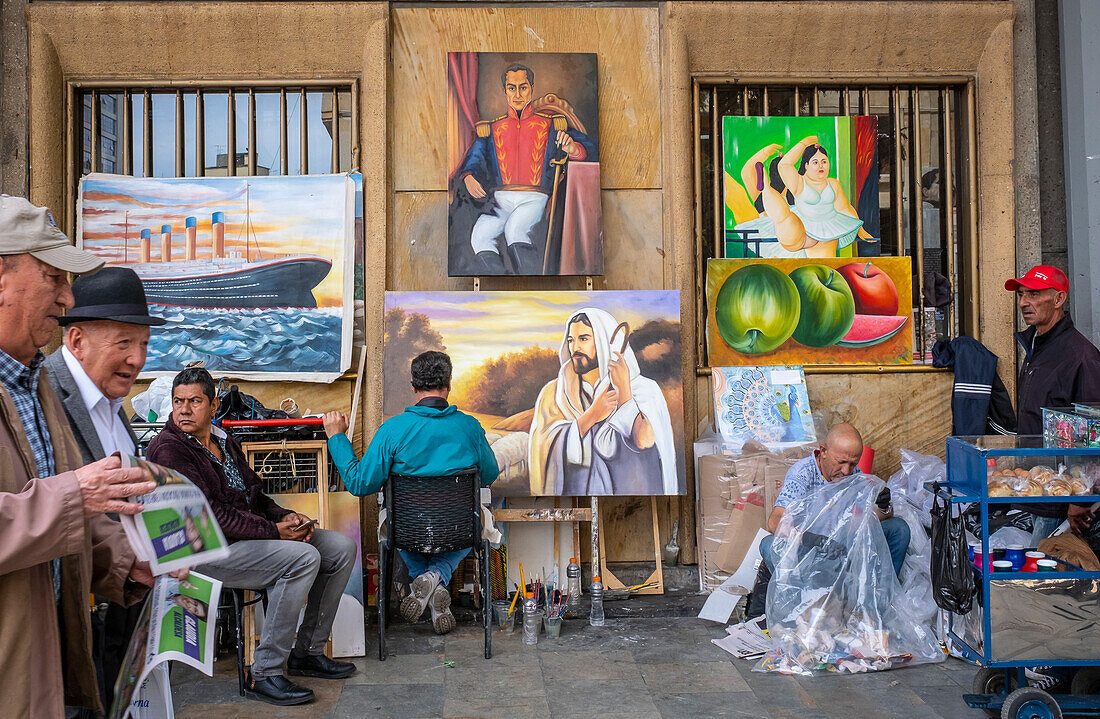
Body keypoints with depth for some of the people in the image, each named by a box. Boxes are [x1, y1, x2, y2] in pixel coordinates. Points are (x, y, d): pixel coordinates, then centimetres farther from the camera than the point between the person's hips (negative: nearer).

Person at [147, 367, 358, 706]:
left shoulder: (225, 442, 17)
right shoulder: (168, 448, -10)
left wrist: (284, 516, 0)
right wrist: (273, 531, -21)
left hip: (251, 535, 9)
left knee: (342, 548, 0)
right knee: (304, 557, -29)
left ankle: (308, 652, 8)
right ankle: (263, 675, -21)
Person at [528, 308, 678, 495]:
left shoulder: (643, 389, 5)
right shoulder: (553, 392, 8)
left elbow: (644, 441, -10)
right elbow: (544, 448, -4)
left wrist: (624, 390, -8)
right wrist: (591, 415, -9)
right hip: (572, 489, 0)